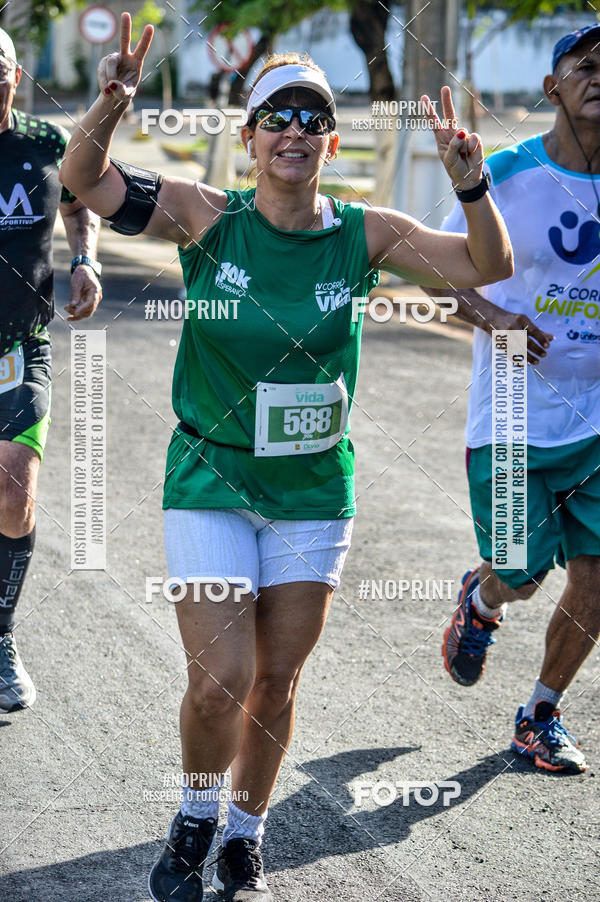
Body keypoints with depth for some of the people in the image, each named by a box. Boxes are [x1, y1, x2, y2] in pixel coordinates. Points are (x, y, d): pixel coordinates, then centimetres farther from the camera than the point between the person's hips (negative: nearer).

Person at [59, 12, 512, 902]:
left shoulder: (364, 234, -5)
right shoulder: (208, 218, -8)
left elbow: (490, 266, -6)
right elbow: (83, 179, -11)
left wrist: (471, 185, -23)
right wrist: (112, 104, -29)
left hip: (315, 492, 2)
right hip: (211, 482, -2)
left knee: (276, 682, 10)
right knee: (220, 680, -10)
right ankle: (195, 820, 19)